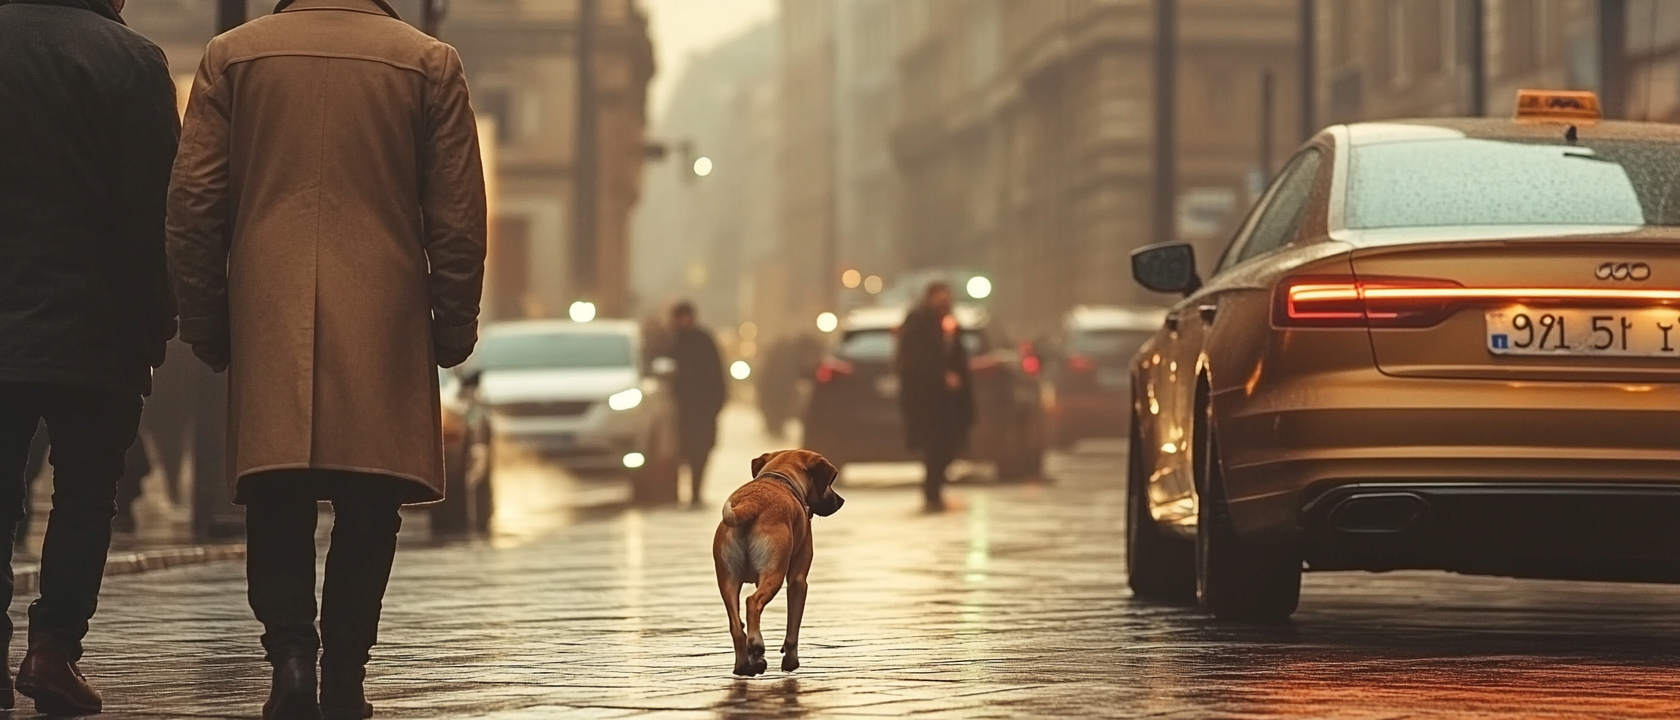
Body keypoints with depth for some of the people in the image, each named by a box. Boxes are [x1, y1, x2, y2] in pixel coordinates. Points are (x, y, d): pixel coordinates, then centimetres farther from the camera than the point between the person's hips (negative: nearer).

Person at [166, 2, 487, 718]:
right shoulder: (429, 62, 4)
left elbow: (192, 202, 4)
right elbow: (458, 216, 3)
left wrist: (204, 324, 11)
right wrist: (453, 329, 11)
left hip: (267, 322, 1)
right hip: (384, 327, 0)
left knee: (276, 503, 6)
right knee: (367, 509, 6)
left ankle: (291, 652, -11)